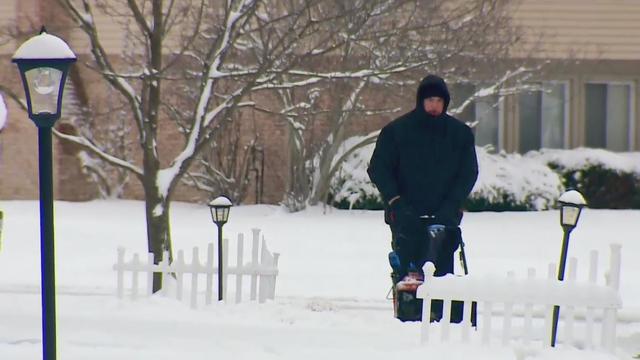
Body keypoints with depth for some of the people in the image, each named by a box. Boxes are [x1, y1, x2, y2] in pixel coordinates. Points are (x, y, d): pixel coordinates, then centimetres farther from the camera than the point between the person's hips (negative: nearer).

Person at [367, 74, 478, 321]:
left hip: (444, 216, 1)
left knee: (442, 268, -6)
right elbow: (378, 169, 4)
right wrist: (394, 200, -8)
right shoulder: (396, 131, 3)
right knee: (407, 268, -7)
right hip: (406, 215, -1)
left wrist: (451, 204, -5)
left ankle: (440, 316, -5)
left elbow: (469, 172, 8)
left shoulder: (460, 134, 7)